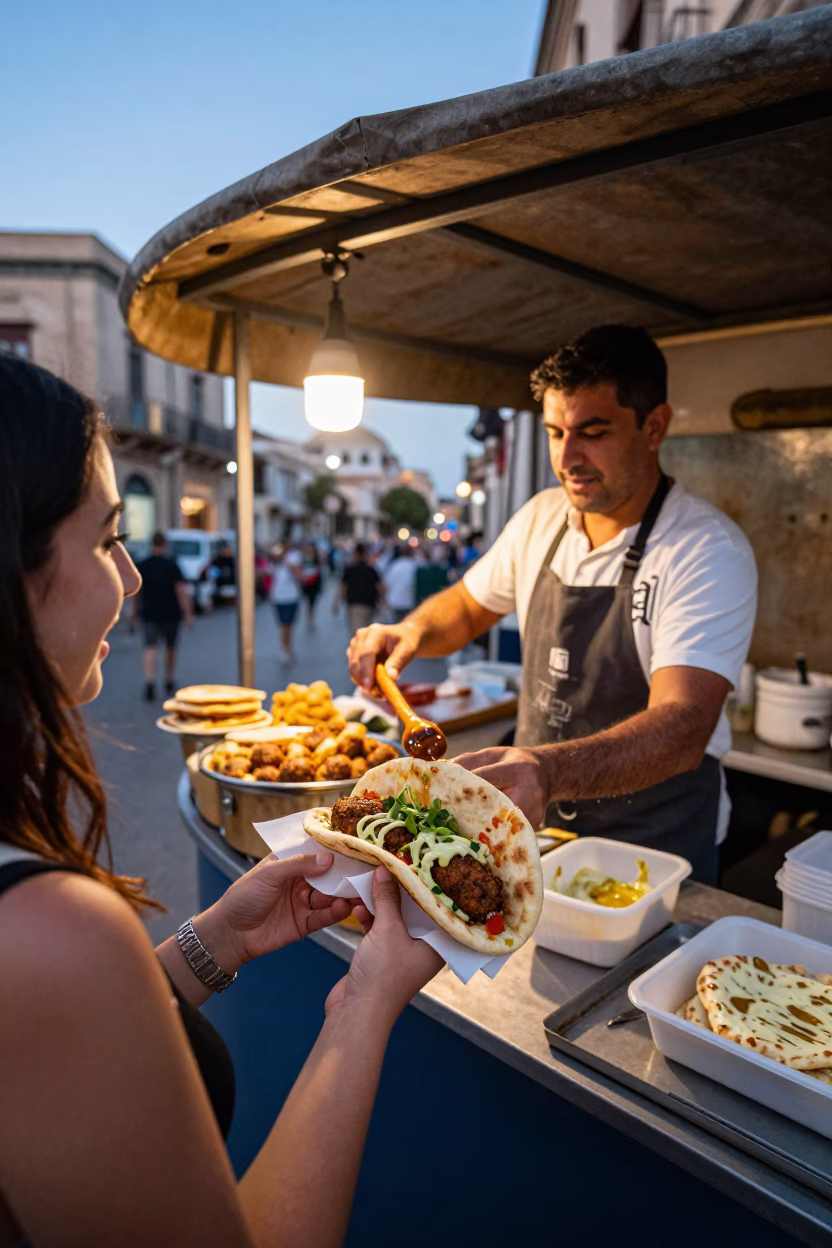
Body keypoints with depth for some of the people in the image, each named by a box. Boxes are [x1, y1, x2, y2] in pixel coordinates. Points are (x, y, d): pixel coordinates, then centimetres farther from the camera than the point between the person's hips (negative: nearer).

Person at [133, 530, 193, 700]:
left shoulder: (141, 566, 1)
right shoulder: (171, 565, -7)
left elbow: (136, 591, 9)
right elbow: (181, 590, -12)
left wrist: (134, 610, 23)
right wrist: (188, 614, -10)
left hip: (149, 614, 1)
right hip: (170, 614, -1)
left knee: (150, 648, -2)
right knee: (170, 648, 15)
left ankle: (149, 682, -22)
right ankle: (169, 683, 26)